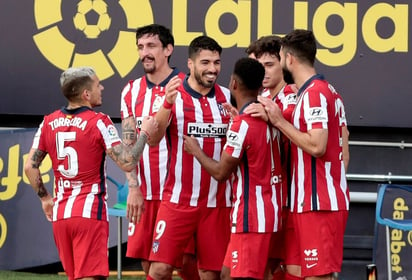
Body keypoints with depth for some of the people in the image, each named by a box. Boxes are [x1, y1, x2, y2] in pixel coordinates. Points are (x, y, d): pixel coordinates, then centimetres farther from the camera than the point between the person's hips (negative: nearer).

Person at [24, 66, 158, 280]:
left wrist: (44, 198, 21)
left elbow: (30, 167, 9)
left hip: (60, 214, 6)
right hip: (90, 212, -6)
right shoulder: (98, 123, -10)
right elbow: (127, 163, -15)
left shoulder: (48, 123, 7)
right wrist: (145, 133, -1)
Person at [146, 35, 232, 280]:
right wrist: (167, 104, -33)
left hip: (217, 202, 3)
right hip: (178, 201, -3)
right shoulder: (173, 95, -4)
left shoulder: (228, 97, 6)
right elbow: (153, 139, -17)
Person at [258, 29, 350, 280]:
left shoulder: (314, 93, -13)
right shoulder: (328, 91, 17)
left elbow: (316, 146, -22)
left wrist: (280, 122, -13)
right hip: (306, 203, 10)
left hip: (319, 204, -10)